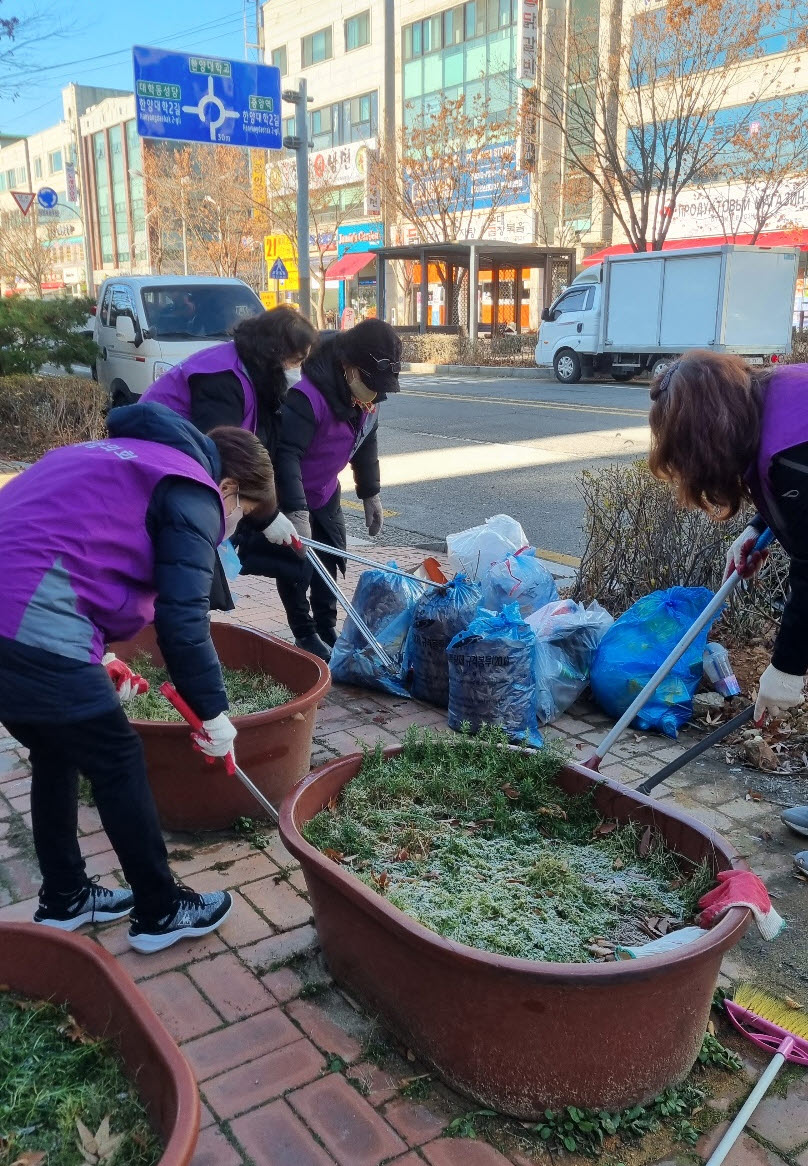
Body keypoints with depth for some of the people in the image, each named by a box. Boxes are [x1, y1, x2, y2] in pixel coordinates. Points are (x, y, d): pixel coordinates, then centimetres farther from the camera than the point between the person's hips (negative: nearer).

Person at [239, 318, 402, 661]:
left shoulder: (366, 401, -7)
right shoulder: (307, 397, -34)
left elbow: (366, 446, 9)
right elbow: (286, 454, -38)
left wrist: (370, 494, 14)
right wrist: (296, 512, -43)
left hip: (325, 492, 8)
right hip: (286, 495, -8)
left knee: (328, 561, 13)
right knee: (295, 566, -4)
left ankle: (327, 631, 28)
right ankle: (306, 636, 13)